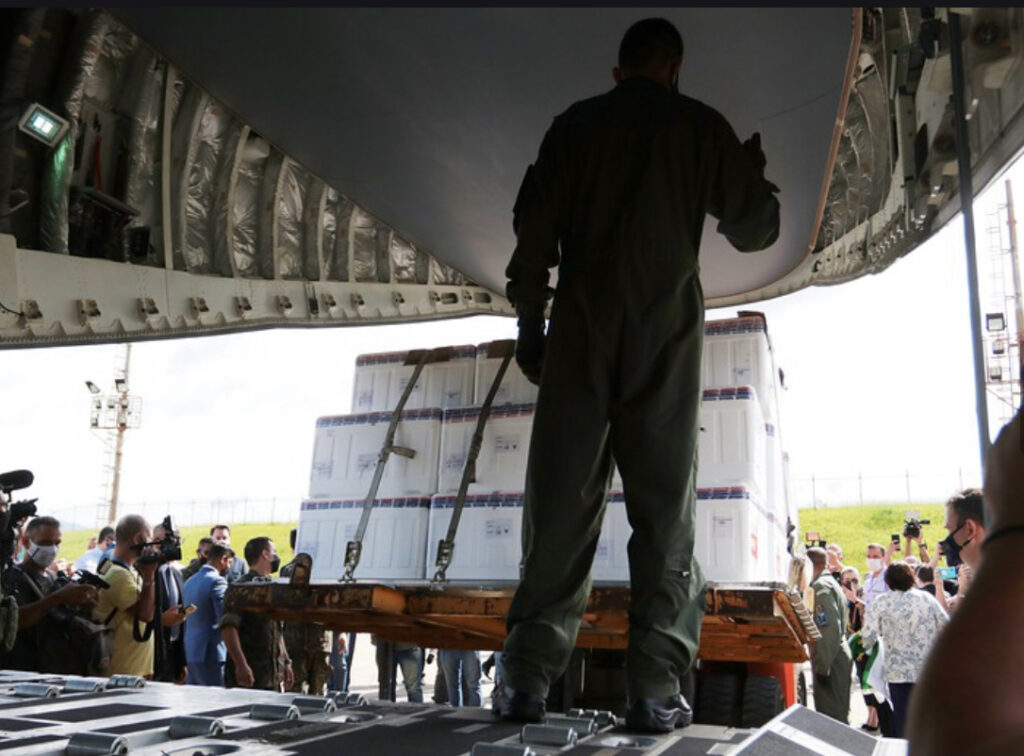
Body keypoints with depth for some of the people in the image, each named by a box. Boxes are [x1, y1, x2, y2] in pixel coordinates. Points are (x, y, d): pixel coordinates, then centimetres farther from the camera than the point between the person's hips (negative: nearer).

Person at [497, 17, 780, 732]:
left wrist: (530, 326, 10)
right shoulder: (701, 125, 9)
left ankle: (528, 678, 0)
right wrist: (755, 170, 32)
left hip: (582, 332, 1)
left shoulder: (575, 124, 12)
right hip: (666, 337, -1)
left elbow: (533, 232, 6)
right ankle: (655, 688, -2)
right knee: (665, 515, 1)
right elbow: (755, 229, 13)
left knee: (559, 507, 1)